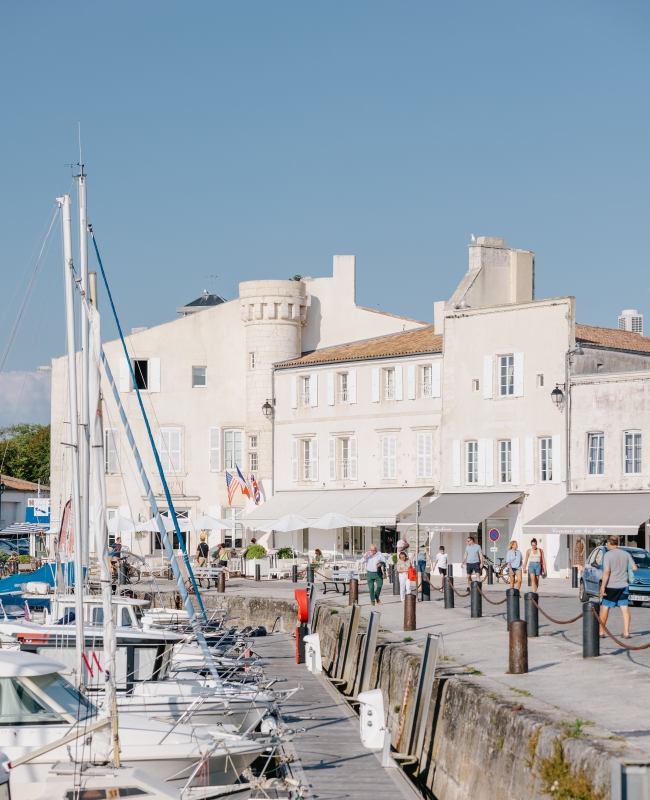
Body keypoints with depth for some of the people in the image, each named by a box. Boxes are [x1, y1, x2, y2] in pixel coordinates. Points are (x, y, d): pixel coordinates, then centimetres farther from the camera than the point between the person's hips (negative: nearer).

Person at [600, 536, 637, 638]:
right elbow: (634, 568, 2)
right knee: (625, 608, 3)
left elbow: (606, 572, -18)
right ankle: (626, 632, -2)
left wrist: (603, 586, -17)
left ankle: (601, 631, 10)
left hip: (611, 587, -4)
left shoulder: (608, 555, -11)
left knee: (605, 608, 6)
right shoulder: (626, 554, 4)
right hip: (623, 586, 4)